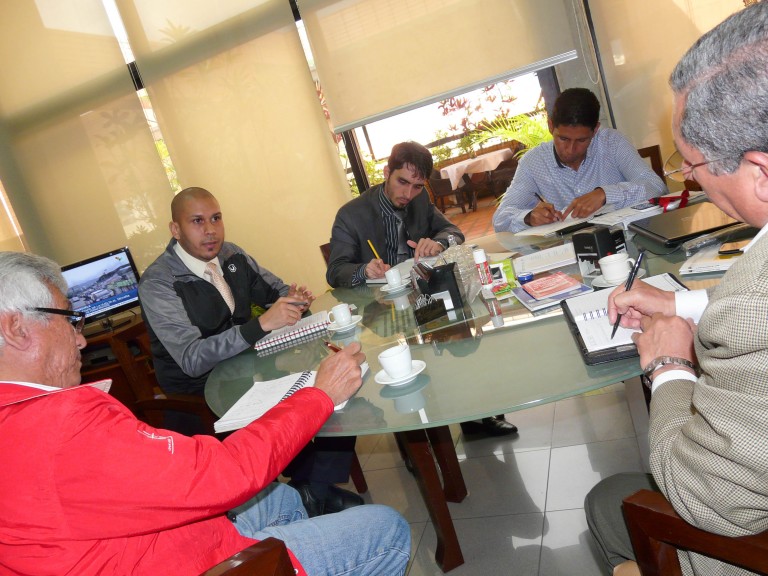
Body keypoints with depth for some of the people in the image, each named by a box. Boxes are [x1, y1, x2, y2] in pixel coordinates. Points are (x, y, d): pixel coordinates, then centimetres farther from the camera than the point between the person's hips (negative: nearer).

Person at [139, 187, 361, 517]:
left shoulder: (231, 256, 2)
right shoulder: (157, 284, -17)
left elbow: (274, 288, 17)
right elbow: (191, 359, -26)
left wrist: (292, 299, -8)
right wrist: (262, 324, -36)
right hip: (199, 400, -6)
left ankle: (319, 488, 2)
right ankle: (311, 495, 2)